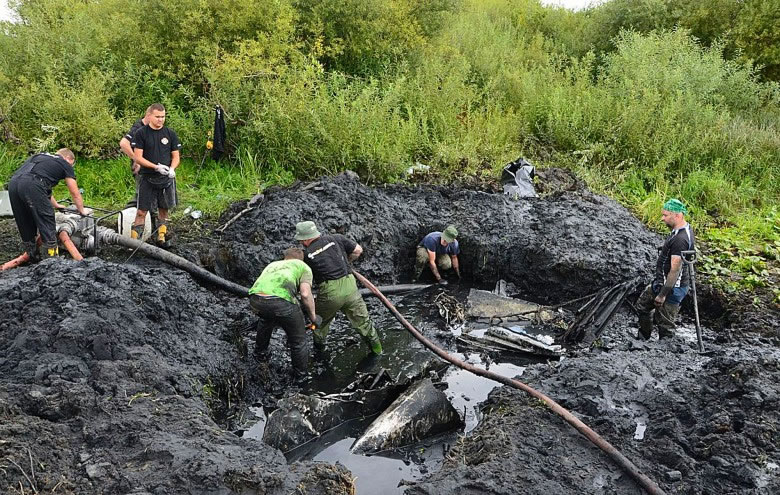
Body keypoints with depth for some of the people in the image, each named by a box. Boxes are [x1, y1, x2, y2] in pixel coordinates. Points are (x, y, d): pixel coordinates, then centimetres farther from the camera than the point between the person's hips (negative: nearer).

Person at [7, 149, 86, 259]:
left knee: (25, 226, 18)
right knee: (47, 222, 2)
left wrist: (56, 205, 62)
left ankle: (32, 257, 27)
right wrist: (82, 211, 41)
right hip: (31, 186, -7)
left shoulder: (39, 157, 38)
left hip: (13, 183, 7)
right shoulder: (65, 164, 19)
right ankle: (53, 259, 4)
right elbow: (75, 194, 25)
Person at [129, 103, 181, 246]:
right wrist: (156, 167, -18)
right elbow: (137, 157, -7)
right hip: (147, 179, -3)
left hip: (166, 179, 3)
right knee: (142, 212, -5)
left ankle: (162, 237, 23)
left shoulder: (170, 133, 6)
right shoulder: (141, 133, -3)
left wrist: (172, 168, -13)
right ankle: (134, 241, -3)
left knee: (163, 209, 11)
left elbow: (175, 157, 9)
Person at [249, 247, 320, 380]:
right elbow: (305, 294, 4)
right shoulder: (303, 267, 22)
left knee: (267, 319, 42)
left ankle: (259, 350, 60)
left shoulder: (272, 265, 38)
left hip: (255, 300, 6)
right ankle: (301, 374, 36)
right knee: (298, 340, 20)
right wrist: (313, 317, 16)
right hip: (281, 300, -5)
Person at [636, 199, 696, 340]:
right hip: (661, 282, 11)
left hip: (672, 287, -11)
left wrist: (663, 294, -24)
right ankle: (643, 338, 38)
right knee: (642, 305, 24)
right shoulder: (685, 229, 6)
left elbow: (675, 270, -29)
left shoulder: (680, 240, -28)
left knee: (665, 324, 0)